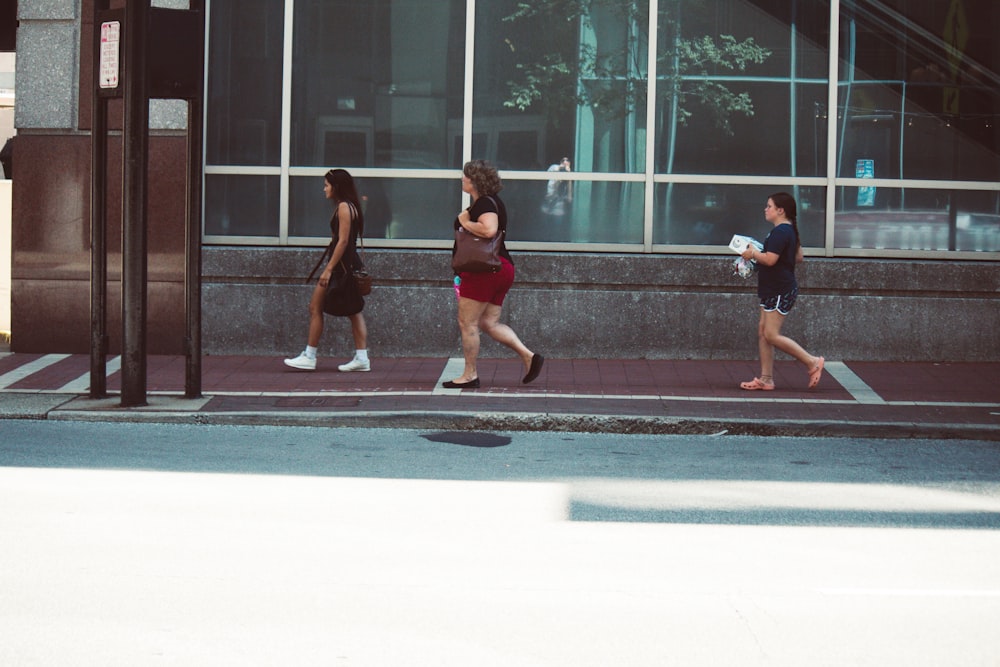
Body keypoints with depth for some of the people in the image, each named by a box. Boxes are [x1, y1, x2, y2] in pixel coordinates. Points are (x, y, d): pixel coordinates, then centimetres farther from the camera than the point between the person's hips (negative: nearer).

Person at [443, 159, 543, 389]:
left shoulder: (484, 203, -13)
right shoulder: (492, 202, 19)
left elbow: (489, 229, -31)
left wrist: (465, 223, -16)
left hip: (484, 270, -10)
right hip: (502, 267, 10)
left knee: (467, 323, -2)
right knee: (490, 323, 11)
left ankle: (470, 375, 3)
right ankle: (529, 356, 0)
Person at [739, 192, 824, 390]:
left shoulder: (780, 232, -18)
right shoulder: (790, 230, 15)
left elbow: (770, 259, -27)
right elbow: (798, 257, 23)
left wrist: (753, 253, -9)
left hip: (780, 290, -11)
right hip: (773, 290, 11)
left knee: (771, 335, -10)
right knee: (763, 332, 9)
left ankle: (812, 362, -3)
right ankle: (766, 379, 9)